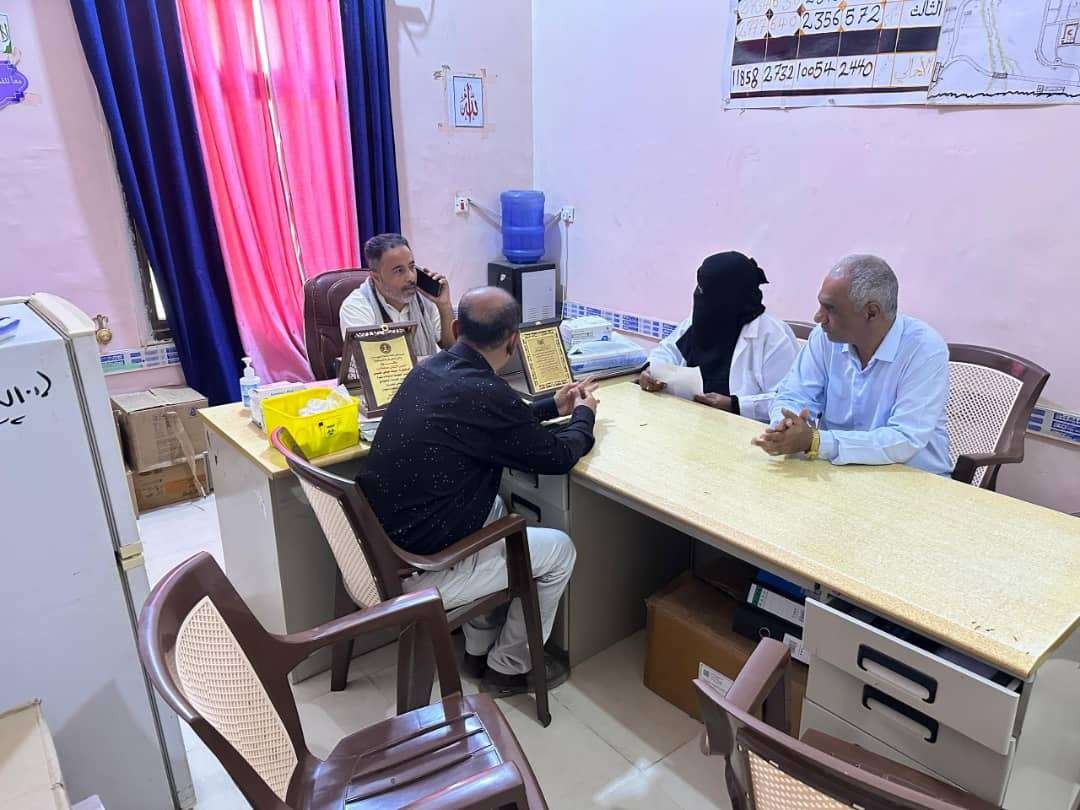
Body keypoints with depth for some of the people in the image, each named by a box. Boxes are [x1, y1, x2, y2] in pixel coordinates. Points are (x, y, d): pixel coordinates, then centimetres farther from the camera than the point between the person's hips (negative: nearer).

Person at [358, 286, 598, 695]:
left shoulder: (431, 368, 1)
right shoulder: (487, 393, -24)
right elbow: (558, 458, -8)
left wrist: (552, 405, 26)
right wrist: (583, 414, 12)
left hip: (382, 548, 8)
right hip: (416, 572, -8)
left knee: (494, 506, 31)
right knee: (559, 550, 9)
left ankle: (479, 648, 38)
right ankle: (509, 666, 28)